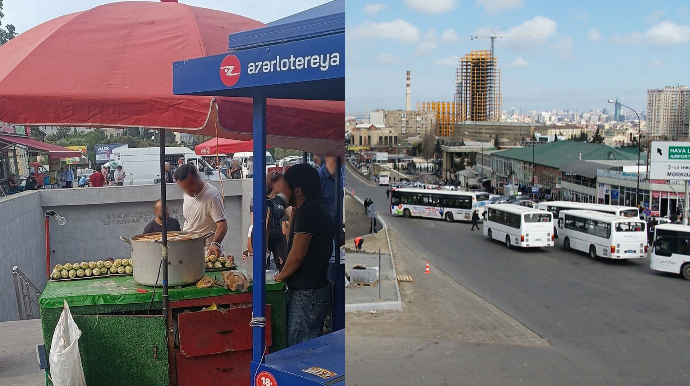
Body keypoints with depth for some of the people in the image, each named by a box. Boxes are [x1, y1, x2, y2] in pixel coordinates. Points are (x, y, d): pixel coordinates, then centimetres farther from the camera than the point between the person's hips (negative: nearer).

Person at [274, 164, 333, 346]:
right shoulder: (319, 211, 14)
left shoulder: (307, 212, -17)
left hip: (306, 294, -10)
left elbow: (297, 256, -19)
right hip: (318, 288, 10)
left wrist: (280, 276, -4)